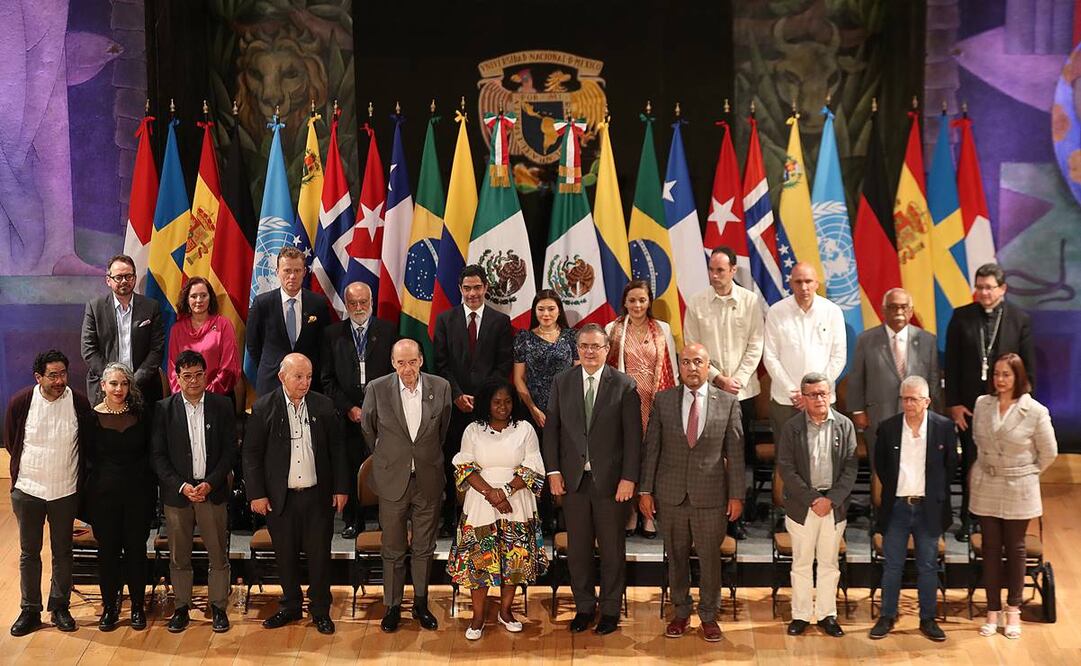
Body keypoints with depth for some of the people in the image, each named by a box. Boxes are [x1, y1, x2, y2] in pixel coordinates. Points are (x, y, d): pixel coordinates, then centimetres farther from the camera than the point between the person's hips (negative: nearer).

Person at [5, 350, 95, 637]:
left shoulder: (79, 402, -11)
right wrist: (27, 471, 12)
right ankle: (30, 610, 22)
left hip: (65, 491, 0)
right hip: (27, 490, 0)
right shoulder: (20, 402, -11)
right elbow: (11, 443, 6)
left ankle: (60, 607, 25)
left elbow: (88, 444, 4)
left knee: (63, 552, 11)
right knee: (29, 553, 10)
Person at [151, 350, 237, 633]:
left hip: (213, 490, 0)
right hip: (177, 491, 0)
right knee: (179, 556, 8)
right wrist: (181, 485, -11)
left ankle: (218, 607, 17)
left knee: (219, 555, 4)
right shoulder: (164, 408, 0)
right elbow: (157, 455, 0)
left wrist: (210, 483, -10)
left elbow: (230, 450, 1)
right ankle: (181, 607, 22)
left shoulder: (222, 405, 0)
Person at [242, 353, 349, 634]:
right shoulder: (264, 408, -3)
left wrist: (341, 488, 2)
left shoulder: (324, 406, 2)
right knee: (286, 555, 10)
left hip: (318, 495, 1)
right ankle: (290, 606, 27)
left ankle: (320, 609, 20)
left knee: (320, 554, 6)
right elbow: (251, 453, -1)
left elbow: (337, 449, 6)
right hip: (280, 497, -1)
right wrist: (256, 493, -5)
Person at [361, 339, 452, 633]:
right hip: (392, 480, -1)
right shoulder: (377, 389, -10)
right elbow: (368, 428, 8)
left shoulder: (440, 387, -6)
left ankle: (421, 603, 28)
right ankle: (392, 606, 23)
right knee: (393, 550, 9)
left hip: (428, 481, 1)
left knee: (424, 548, 13)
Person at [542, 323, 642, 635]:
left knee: (612, 548, 9)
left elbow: (633, 436, -6)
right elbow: (551, 428, 5)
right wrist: (553, 470, -2)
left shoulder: (624, 385, -4)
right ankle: (584, 606, 25)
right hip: (573, 478, 2)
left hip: (610, 479, -2)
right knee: (577, 547, 11)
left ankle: (610, 609, 22)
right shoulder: (562, 382, 4)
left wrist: (629, 478, -11)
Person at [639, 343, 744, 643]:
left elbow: (735, 452, 1)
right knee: (676, 556, 12)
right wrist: (645, 490, -1)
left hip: (711, 495, -1)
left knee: (710, 558, 8)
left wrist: (736, 494, -1)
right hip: (671, 494, 1)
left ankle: (709, 615, 25)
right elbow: (651, 448, 2)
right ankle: (681, 612, 28)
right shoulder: (663, 400, 1)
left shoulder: (728, 402, 0)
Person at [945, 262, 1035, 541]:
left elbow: (1029, 366, 2)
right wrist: (953, 403, -4)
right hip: (969, 404, 1)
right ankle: (968, 519, 20)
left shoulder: (1019, 319, -1)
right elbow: (951, 364, 1)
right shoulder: (961, 317, 0)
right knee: (970, 464, 9)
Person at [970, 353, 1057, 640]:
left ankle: (1013, 610, 22)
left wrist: (1026, 474, 4)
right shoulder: (982, 404, -3)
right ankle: (993, 611, 17)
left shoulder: (1035, 411, -13)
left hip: (1018, 491, -2)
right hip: (986, 488, 3)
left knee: (1015, 548, 10)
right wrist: (988, 467, 12)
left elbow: (1049, 452, -3)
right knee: (990, 547, 8)